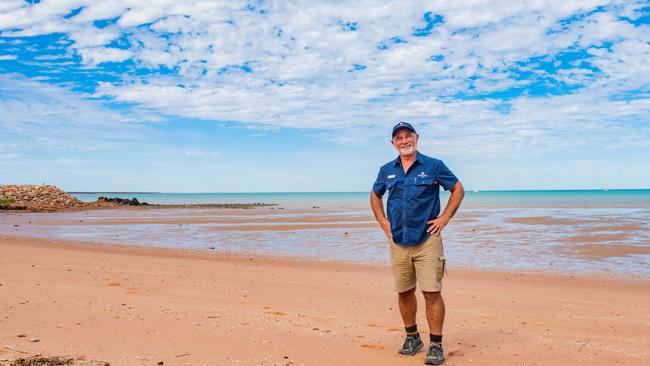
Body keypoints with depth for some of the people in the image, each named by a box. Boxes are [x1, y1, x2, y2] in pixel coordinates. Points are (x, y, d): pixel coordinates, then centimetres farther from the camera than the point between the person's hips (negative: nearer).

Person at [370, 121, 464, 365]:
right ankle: (412, 338, 28)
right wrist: (382, 221, 12)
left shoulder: (433, 166, 0)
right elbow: (375, 195, 24)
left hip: (427, 239, -4)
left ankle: (436, 345, 4)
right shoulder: (387, 170, 10)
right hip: (398, 242, 4)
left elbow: (458, 189, 5)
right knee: (404, 292, 10)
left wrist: (445, 218, -3)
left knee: (432, 292, -6)